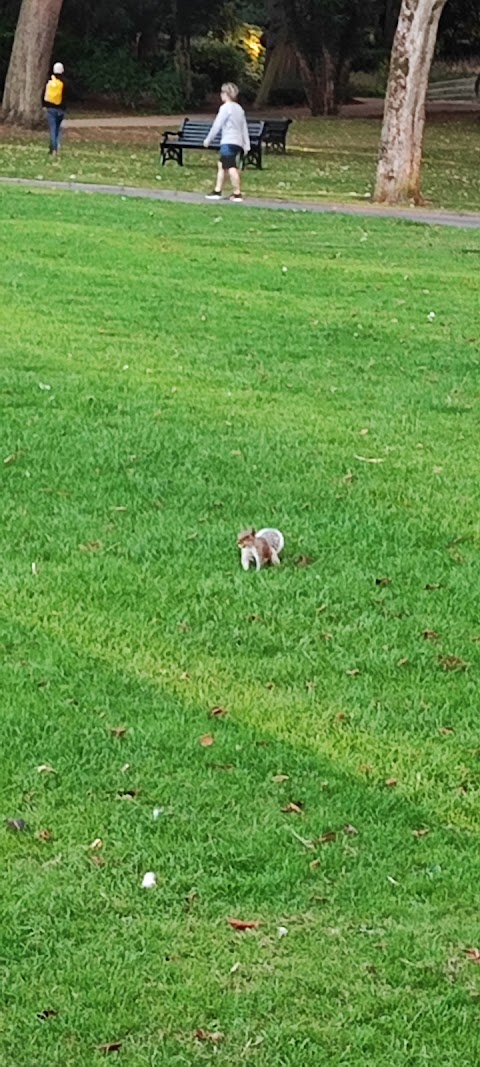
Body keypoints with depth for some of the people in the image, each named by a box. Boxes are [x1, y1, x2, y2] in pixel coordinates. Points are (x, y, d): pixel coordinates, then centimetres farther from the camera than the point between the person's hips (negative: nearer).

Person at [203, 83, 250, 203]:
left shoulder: (225, 108, -9)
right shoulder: (239, 108, 15)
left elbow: (217, 125, -8)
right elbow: (244, 128, 16)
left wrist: (208, 140, 1)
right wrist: (246, 145, 19)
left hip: (228, 142, -9)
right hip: (238, 142, 9)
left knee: (231, 168, -10)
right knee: (221, 165, 17)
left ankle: (237, 194, -12)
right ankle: (217, 191, 18)